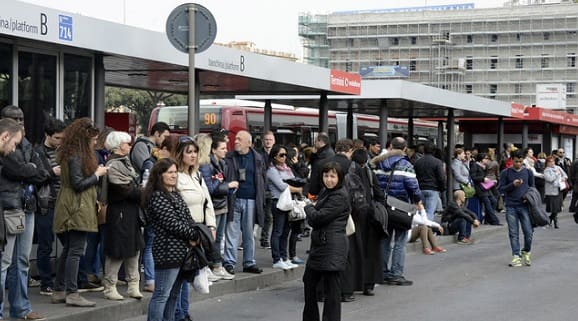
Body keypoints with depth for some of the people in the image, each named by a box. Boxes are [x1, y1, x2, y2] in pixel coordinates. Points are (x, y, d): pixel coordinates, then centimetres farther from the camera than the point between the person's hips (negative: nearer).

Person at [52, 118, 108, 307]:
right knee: (76, 251, -8)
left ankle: (59, 292, 17)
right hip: (77, 209, -10)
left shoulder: (70, 154, 15)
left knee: (67, 250, 13)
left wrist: (97, 172, 11)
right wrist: (97, 174, -8)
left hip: (69, 210, 10)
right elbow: (78, 184, -18)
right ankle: (72, 294, -8)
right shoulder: (76, 156, -15)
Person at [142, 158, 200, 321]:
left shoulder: (175, 194, 17)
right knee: (161, 295, -5)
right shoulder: (157, 197, -12)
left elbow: (188, 218, 14)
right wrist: (195, 235, -9)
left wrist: (195, 235, -6)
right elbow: (172, 223, -17)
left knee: (174, 293, 15)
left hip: (181, 250, 9)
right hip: (168, 251, -9)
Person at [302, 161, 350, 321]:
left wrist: (309, 208, 2)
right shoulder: (325, 192, 14)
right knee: (309, 282, 19)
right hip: (318, 244, 10)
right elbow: (312, 221, 14)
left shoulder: (339, 197, -14)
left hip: (332, 248, -10)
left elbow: (317, 217, -18)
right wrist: (312, 211, -8)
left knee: (332, 289, -5)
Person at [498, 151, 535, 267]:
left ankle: (526, 253, 17)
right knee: (513, 233, 0)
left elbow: (532, 187, 16)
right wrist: (512, 185, -14)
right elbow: (501, 189, 2)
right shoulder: (505, 173, 3)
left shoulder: (528, 172, 9)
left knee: (529, 232, -5)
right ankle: (516, 256, 5)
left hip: (524, 206, 1)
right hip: (511, 207, -1)